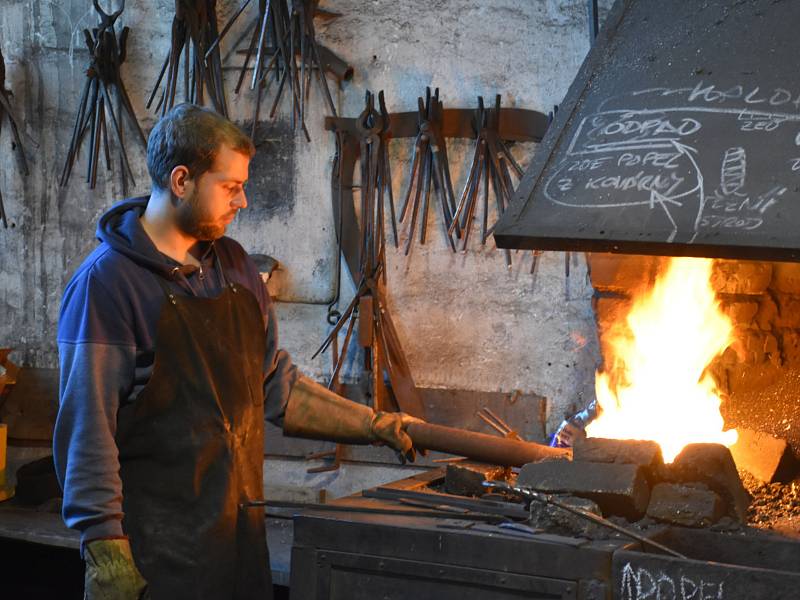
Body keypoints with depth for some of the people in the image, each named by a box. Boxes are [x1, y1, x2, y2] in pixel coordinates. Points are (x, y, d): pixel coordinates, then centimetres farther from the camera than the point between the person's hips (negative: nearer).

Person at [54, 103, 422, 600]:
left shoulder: (233, 265, 11)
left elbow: (275, 385, 19)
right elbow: (87, 426, -15)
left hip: (241, 524, 7)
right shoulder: (106, 283, -11)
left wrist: (377, 426, 15)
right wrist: (105, 549, -20)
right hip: (158, 538, -6)